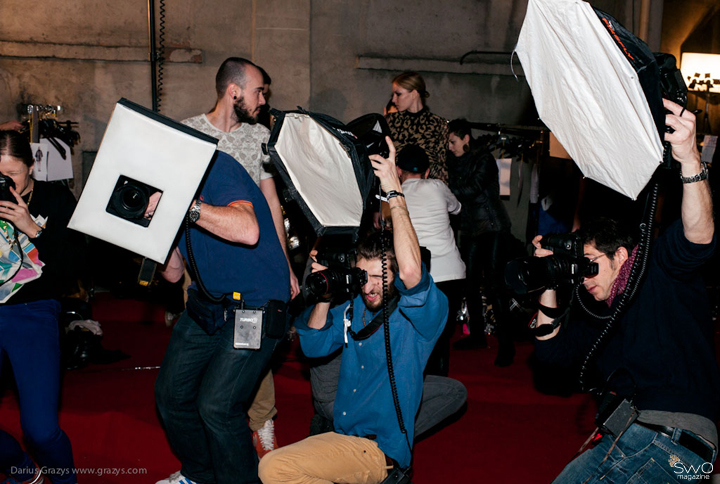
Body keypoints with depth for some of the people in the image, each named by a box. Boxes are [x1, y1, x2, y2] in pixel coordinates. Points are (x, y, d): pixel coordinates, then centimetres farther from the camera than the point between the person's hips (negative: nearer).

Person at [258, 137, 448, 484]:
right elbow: (314, 345, 12)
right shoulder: (356, 306, 6)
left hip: (378, 450, -8)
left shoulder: (423, 311, -14)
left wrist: (394, 192, -31)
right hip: (341, 437, 8)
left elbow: (411, 271, -36)